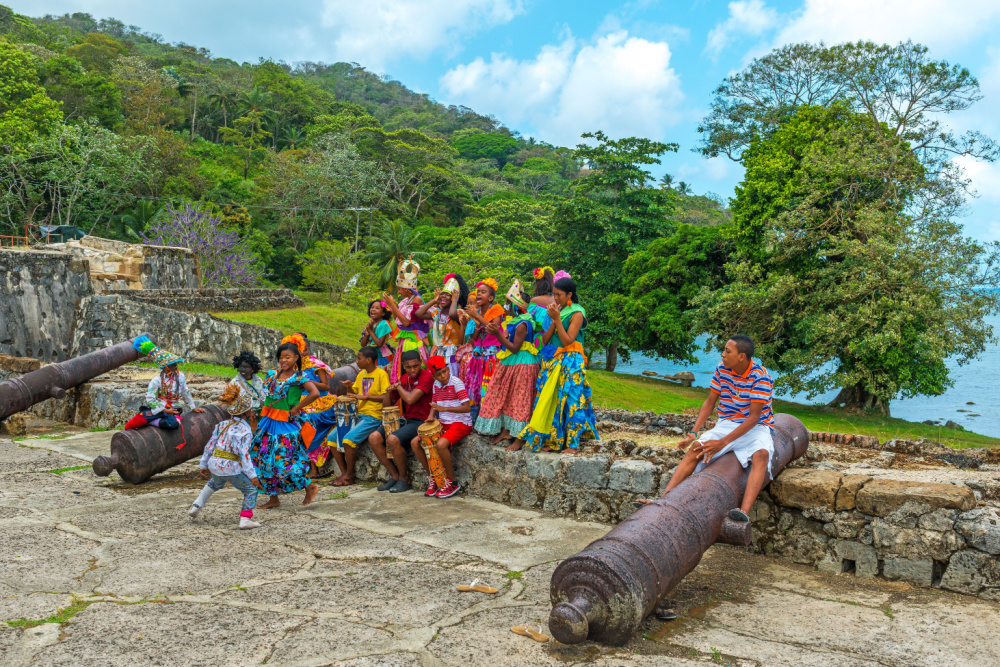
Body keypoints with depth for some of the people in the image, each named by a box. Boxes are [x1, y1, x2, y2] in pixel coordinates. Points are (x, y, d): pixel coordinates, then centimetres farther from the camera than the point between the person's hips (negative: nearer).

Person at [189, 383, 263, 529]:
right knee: (251, 490, 9)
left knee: (214, 484, 39)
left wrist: (203, 465, 21)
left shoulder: (222, 425, 9)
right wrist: (252, 475, -16)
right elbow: (244, 454, -18)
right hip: (231, 468, -7)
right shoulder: (244, 430, -12)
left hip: (214, 464, 7)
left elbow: (210, 445, 12)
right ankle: (245, 519, 1)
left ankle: (196, 507, 35)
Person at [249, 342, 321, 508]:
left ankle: (310, 487, 11)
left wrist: (296, 408, -18)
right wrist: (265, 410, 12)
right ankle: (273, 499, 20)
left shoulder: (299, 377, -10)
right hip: (269, 422, 7)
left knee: (282, 461, -9)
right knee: (264, 459, 8)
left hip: (287, 425, -7)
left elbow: (315, 393, -25)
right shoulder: (272, 374, 9)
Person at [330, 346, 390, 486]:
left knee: (349, 439, -26)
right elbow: (353, 393, 22)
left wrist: (365, 397, -21)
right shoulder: (362, 374, 15)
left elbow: (386, 397, -19)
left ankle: (349, 476, -9)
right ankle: (344, 472, 5)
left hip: (373, 417, -9)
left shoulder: (381, 374, -10)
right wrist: (349, 387, 0)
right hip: (358, 415, 9)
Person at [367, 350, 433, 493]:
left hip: (420, 421, -8)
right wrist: (389, 391, -5)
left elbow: (410, 399, -24)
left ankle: (404, 478, -9)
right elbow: (388, 405, 16)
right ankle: (394, 475, 3)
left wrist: (399, 387, -5)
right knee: (374, 438, -10)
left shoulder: (426, 376, -11)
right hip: (405, 419, 8)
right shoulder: (404, 379, 11)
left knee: (393, 439, -31)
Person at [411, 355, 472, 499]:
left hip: (461, 423, -8)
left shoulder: (456, 383, -13)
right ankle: (432, 478, 6)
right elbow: (434, 406, 19)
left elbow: (467, 407, -21)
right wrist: (431, 417, -4)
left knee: (441, 444, -34)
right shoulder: (436, 385, 9)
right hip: (443, 423, 8)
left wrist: (444, 408, -30)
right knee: (415, 443, -5)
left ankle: (452, 483, -15)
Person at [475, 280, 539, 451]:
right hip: (508, 364, 10)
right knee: (504, 397, 14)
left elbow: (514, 348, -22)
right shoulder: (510, 321, 7)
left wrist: (498, 334, -24)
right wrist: (496, 331, 2)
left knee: (519, 400, -2)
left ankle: (520, 438, 6)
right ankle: (505, 430, 25)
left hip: (522, 365, -10)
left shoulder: (522, 324, -21)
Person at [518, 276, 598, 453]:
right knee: (551, 400, 6)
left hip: (570, 363, -7)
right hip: (554, 362, 7)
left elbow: (567, 341, -16)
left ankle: (572, 443, 0)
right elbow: (545, 340, 7)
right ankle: (553, 440, 14)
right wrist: (553, 321, -6)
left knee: (569, 400, -6)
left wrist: (557, 319, -17)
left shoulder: (577, 314, -7)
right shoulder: (558, 311, 13)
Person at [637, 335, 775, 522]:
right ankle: (664, 498, -32)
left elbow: (754, 417, -21)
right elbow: (710, 403, 5)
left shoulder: (760, 377, -17)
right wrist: (694, 433, -7)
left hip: (755, 428, -4)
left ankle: (744, 511, -54)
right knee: (696, 448, -23)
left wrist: (723, 442, -27)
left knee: (761, 455, -36)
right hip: (726, 424, 4)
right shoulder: (722, 369, -2)